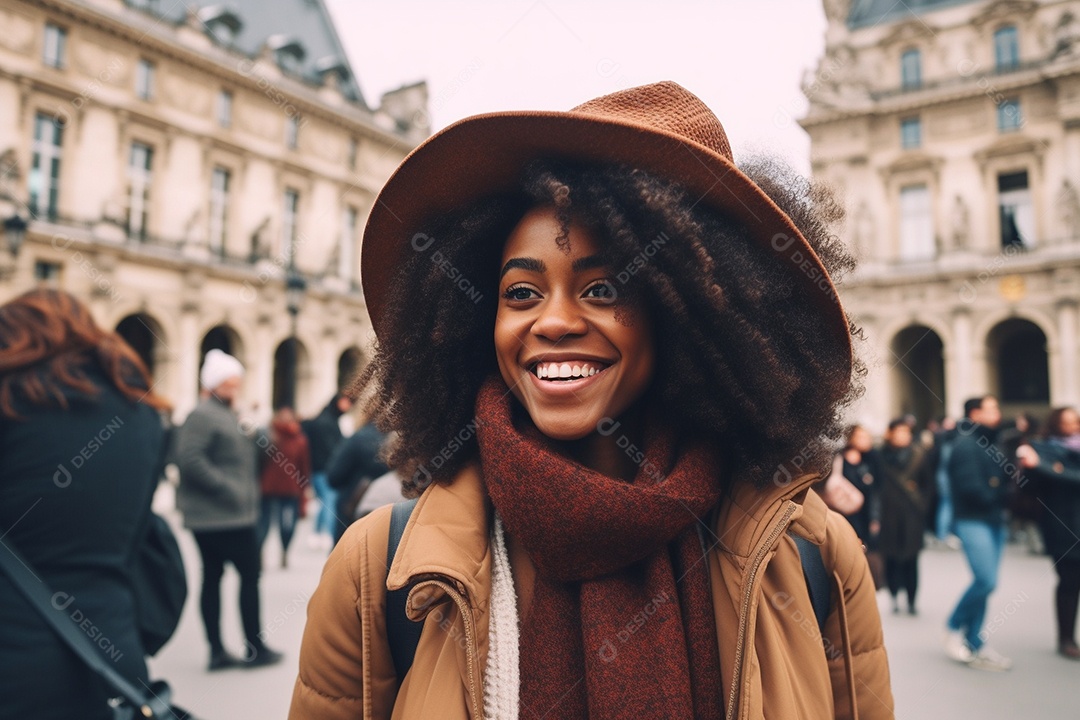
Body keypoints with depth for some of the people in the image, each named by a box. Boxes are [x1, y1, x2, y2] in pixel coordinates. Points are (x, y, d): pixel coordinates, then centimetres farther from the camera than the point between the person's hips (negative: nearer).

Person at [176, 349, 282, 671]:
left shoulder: (226, 415, 18)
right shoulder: (202, 416, -14)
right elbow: (189, 458, -25)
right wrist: (226, 487, -23)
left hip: (208, 517, 10)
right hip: (228, 517, -10)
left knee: (212, 577, 11)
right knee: (250, 575, -1)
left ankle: (217, 651, 18)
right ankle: (254, 648, 9)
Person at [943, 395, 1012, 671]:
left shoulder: (988, 444, 15)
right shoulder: (966, 444, -11)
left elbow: (1001, 480, 13)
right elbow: (970, 487, -18)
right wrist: (999, 497, -7)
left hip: (994, 521, 8)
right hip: (972, 521, -8)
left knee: (984, 581, 9)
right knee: (986, 580, -14)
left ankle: (974, 644, 18)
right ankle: (954, 627, 7)